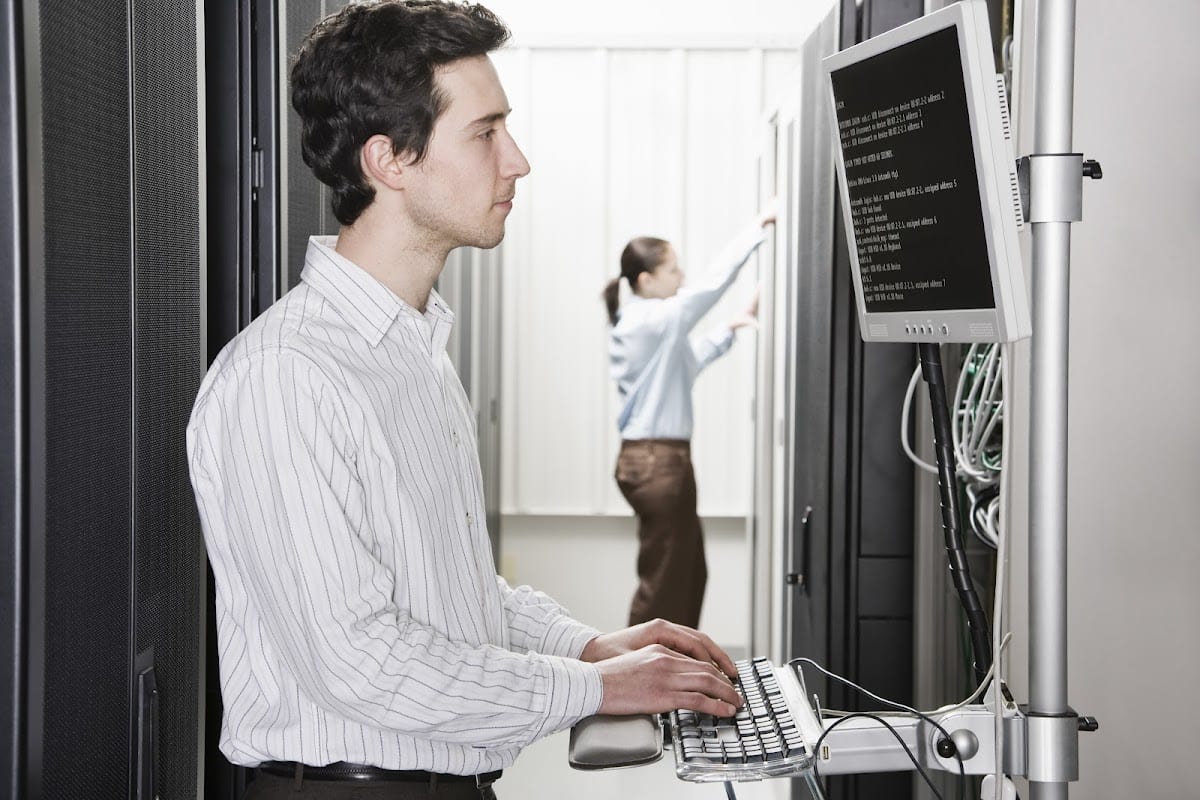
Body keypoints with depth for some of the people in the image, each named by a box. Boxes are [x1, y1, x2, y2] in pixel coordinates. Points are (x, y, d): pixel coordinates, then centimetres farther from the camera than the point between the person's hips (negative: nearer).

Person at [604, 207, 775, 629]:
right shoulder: (653, 319, -16)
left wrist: (730, 329, 20)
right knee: (663, 579, -2)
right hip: (656, 462, -10)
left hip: (659, 458, 10)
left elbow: (685, 363, 27)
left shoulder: (641, 324, 14)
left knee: (688, 572, 16)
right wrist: (759, 224, -19)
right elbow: (712, 282, -23)